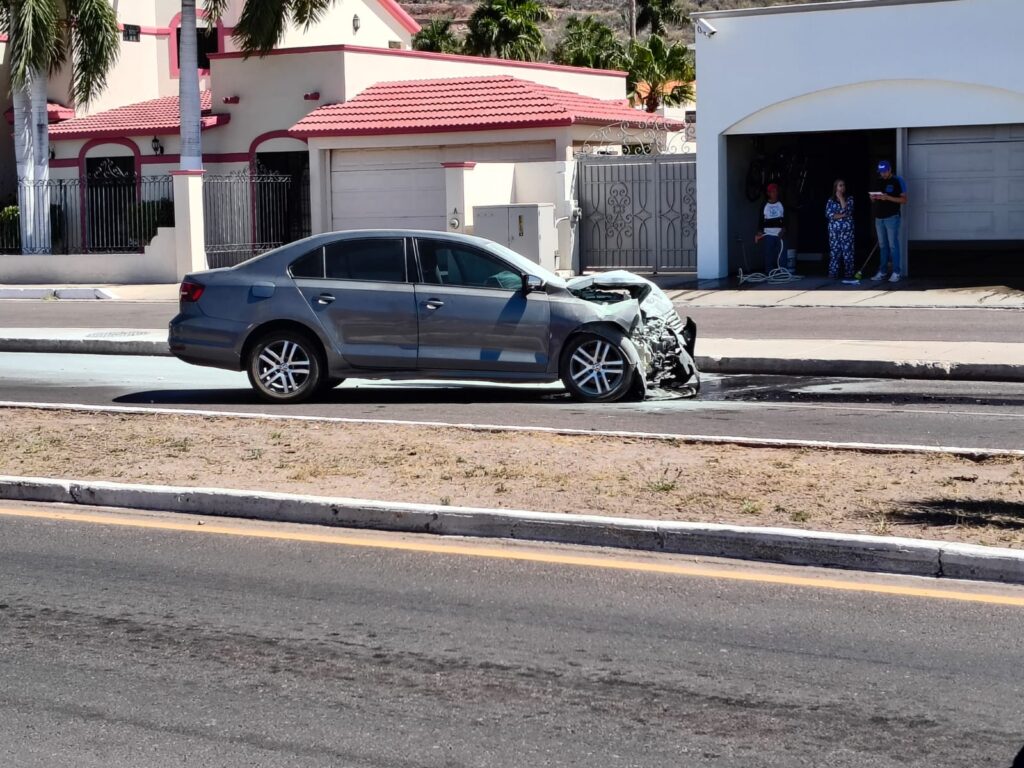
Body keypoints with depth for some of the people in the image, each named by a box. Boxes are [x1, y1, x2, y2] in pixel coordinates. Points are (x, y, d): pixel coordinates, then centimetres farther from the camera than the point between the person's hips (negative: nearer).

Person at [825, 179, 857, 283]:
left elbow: (847, 211, -10)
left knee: (848, 251, -8)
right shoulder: (831, 201, 8)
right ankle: (833, 274, 4)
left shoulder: (849, 199, 7)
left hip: (847, 229, -1)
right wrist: (842, 216, -9)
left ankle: (848, 274, -9)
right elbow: (828, 214, -4)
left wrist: (841, 198, -5)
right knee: (835, 251, 0)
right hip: (834, 229, 1)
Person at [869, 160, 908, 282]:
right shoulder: (878, 181, 14)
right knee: (882, 246, 9)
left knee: (893, 245, -7)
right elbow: (874, 199, 21)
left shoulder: (897, 181, -4)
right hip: (879, 217, 6)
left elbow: (904, 199, -9)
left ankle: (896, 272, -5)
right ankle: (882, 271, 13)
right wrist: (873, 198, -4)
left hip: (892, 217, -6)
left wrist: (888, 197, -19)